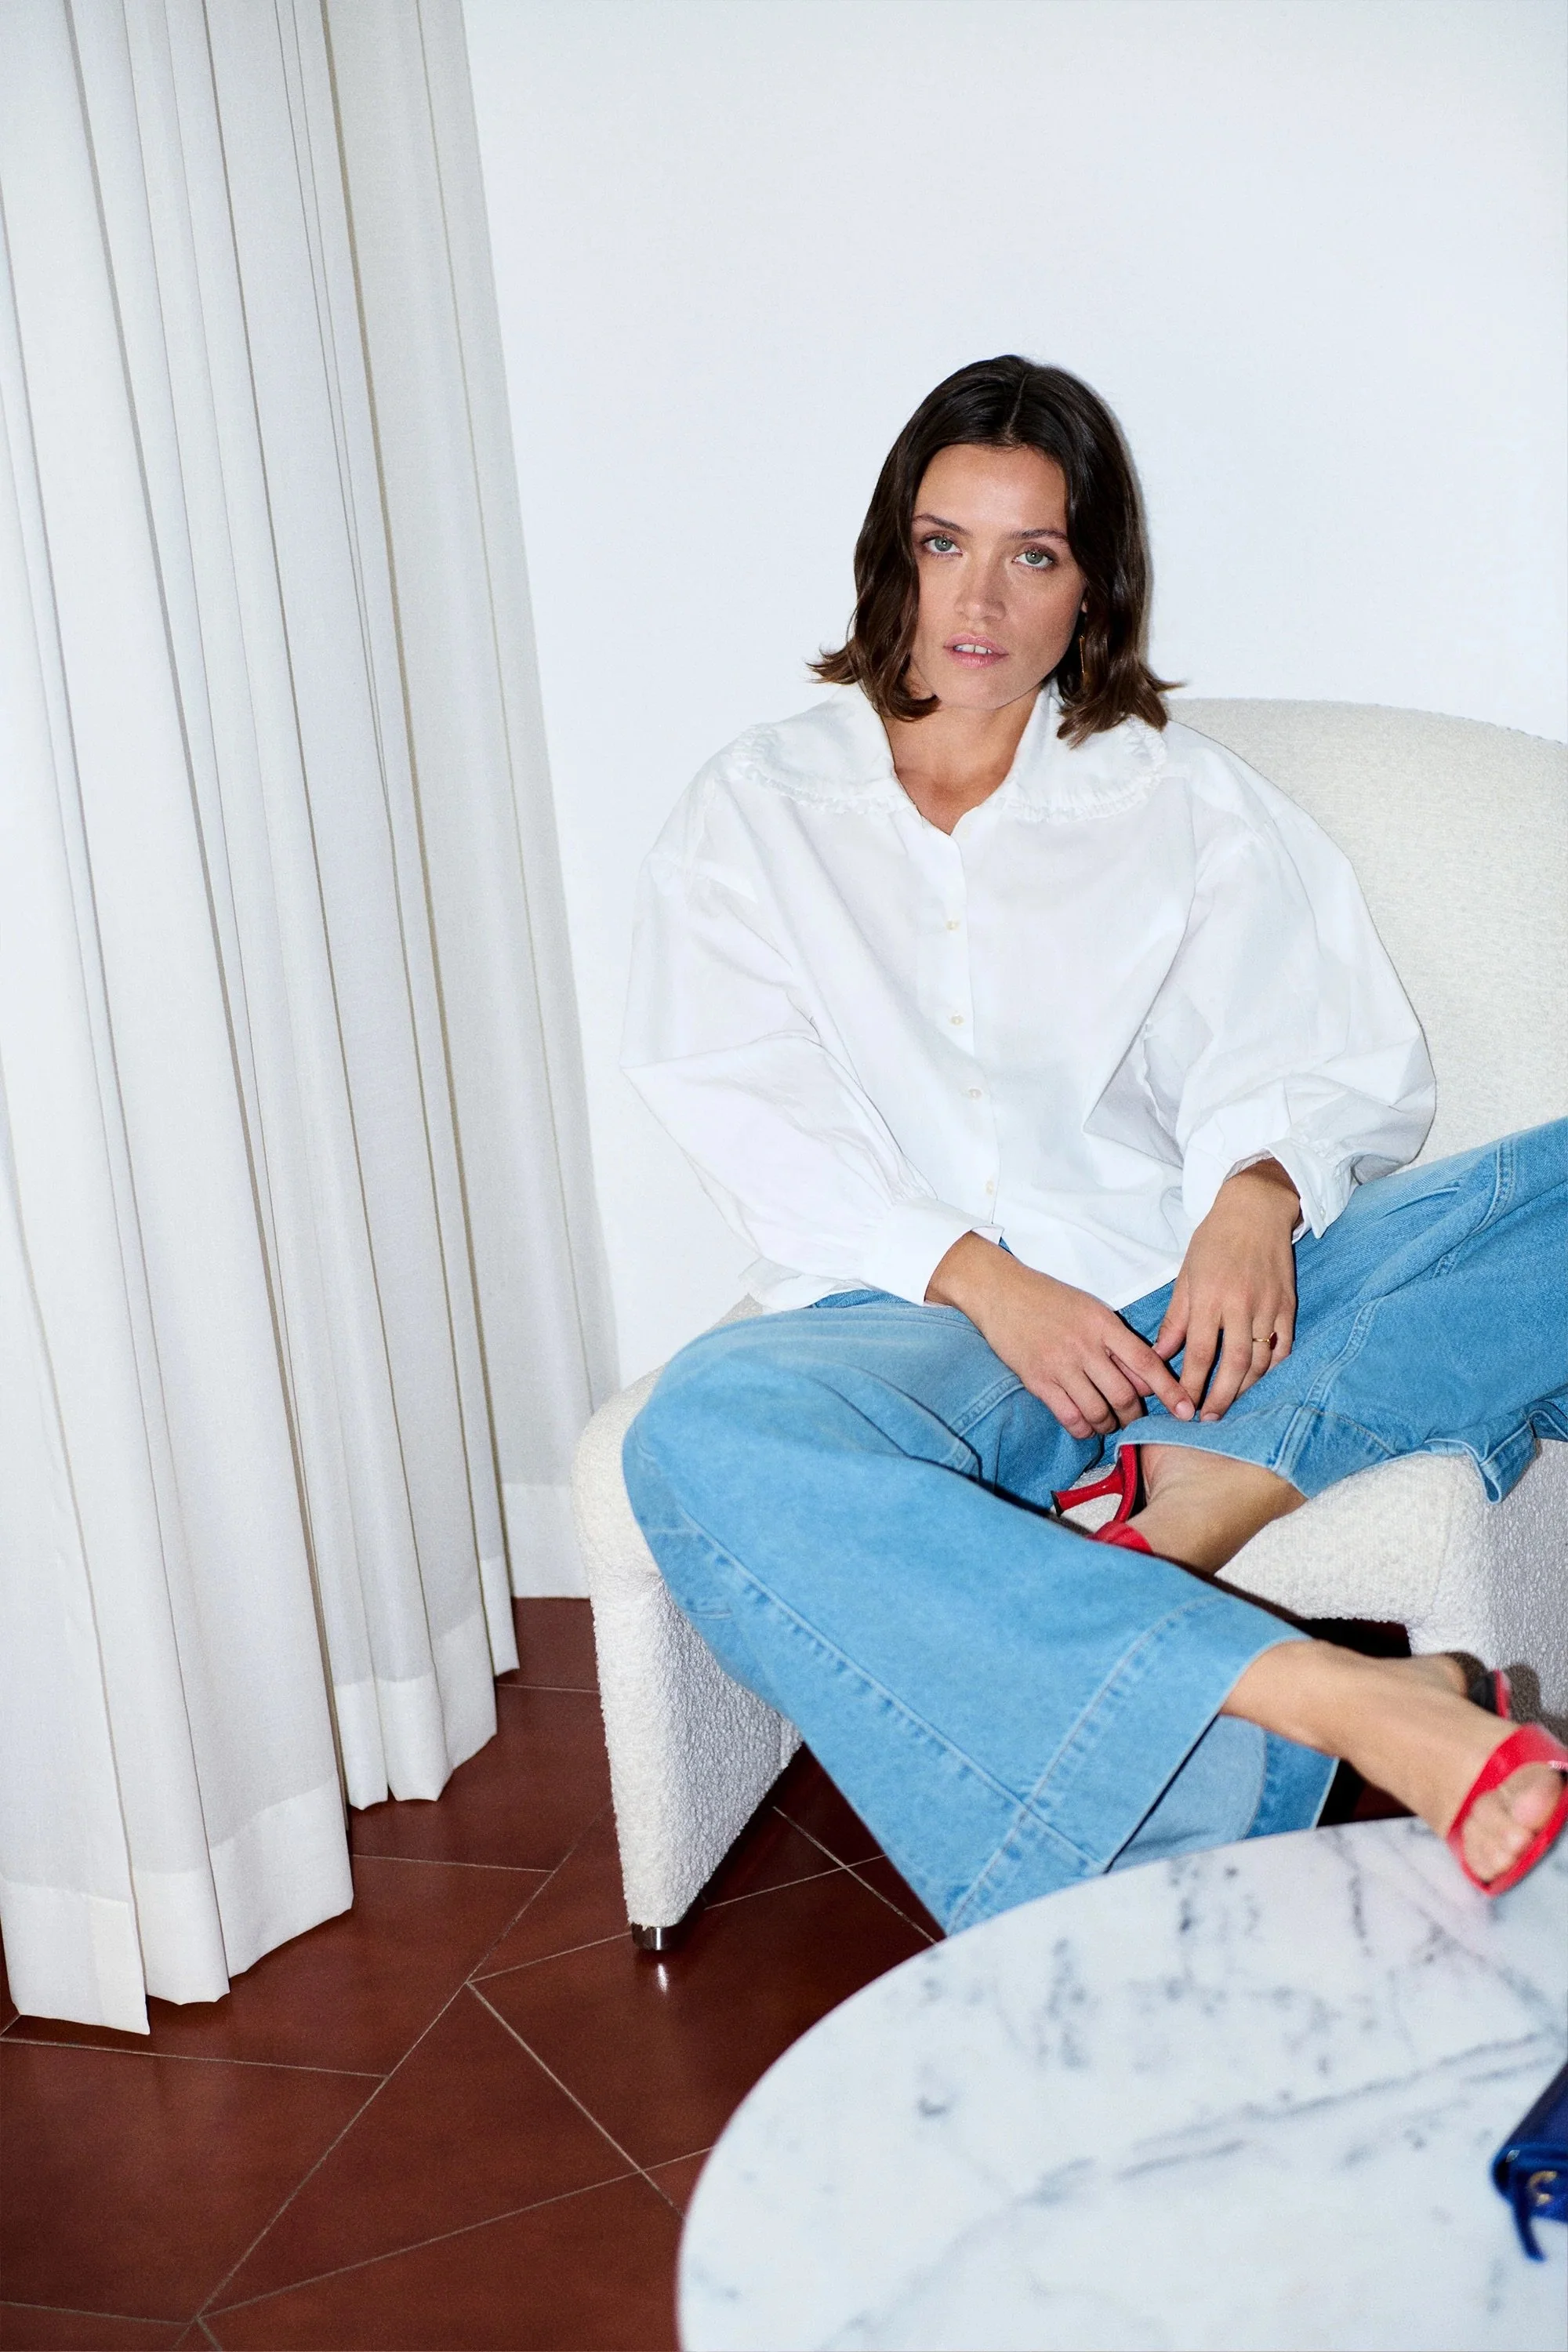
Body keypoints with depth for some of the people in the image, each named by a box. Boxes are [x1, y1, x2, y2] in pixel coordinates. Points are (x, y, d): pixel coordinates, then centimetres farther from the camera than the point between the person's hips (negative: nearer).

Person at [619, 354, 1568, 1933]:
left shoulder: (1183, 803, 20)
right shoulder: (756, 811, 16)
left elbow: (1323, 1048, 9)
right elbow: (745, 1113, 3)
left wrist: (1256, 1194, -16)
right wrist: (979, 1278, -13)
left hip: (1183, 1297, 2)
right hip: (913, 1317, -1)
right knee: (705, 1437, -38)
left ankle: (1220, 1480, -37)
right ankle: (1339, 1699, -48)